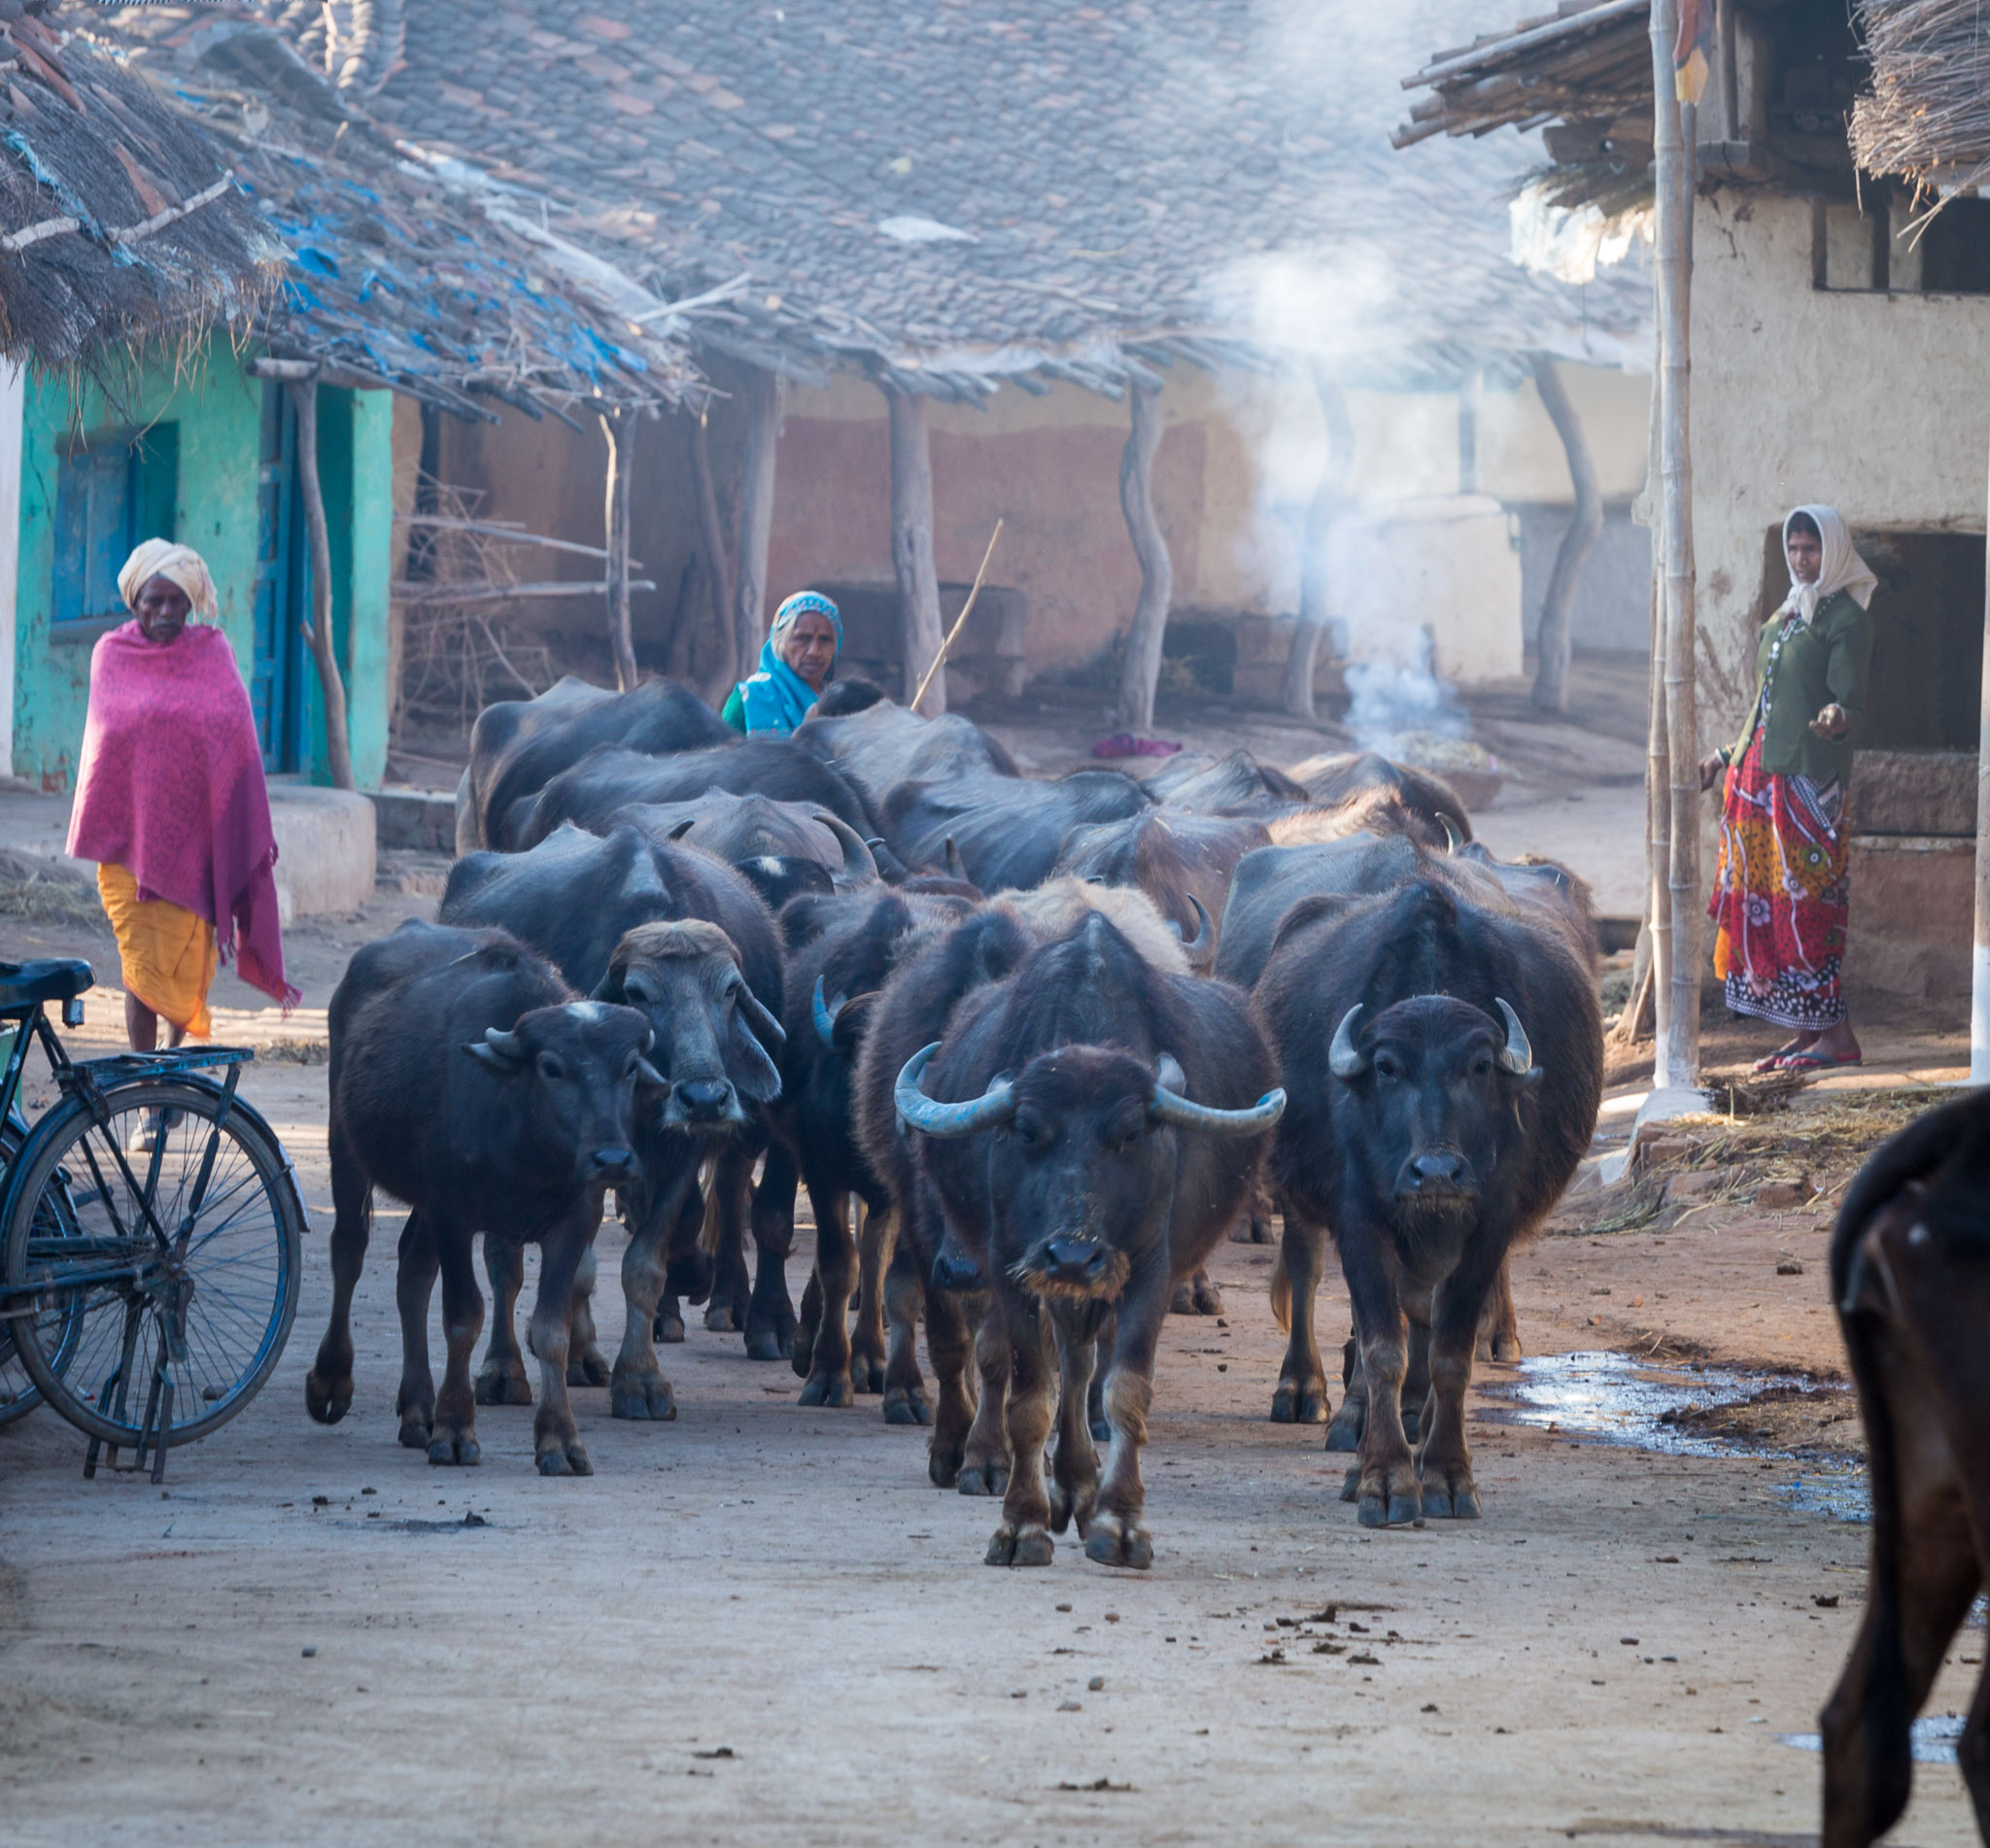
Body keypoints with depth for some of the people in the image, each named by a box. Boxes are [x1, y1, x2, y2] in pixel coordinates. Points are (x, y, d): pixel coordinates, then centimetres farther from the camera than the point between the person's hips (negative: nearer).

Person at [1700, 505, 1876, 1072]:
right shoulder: (1787, 613, 19)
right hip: (1760, 771, 9)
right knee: (1764, 898, 5)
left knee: (1805, 899, -10)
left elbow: (1849, 699, -15)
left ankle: (1835, 1035, -7)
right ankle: (1806, 1032, 8)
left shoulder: (1845, 617, -7)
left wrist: (1836, 721, -38)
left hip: (1809, 774, -9)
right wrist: (1726, 757, 29)